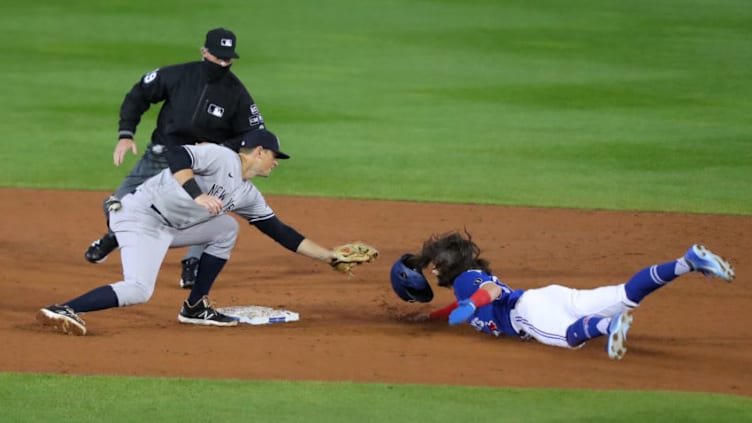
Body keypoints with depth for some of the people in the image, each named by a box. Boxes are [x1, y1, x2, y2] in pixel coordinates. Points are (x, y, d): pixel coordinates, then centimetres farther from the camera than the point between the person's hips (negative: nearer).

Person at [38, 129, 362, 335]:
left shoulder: (248, 197, 16)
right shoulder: (223, 158, -10)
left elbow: (281, 233, 21)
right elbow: (177, 156, -25)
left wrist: (328, 256, 19)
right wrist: (198, 196, -35)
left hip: (170, 229, 10)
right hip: (140, 217, -10)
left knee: (226, 230, 16)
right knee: (138, 290, -26)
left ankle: (195, 308, 16)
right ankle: (62, 311, -28)